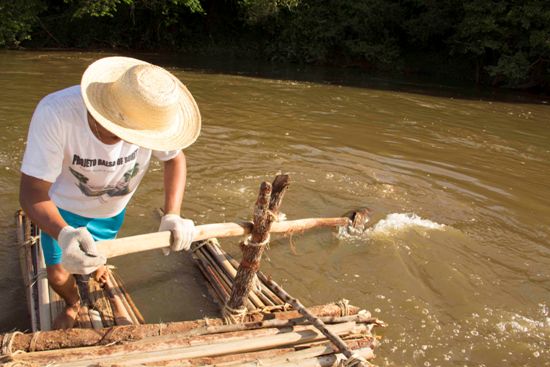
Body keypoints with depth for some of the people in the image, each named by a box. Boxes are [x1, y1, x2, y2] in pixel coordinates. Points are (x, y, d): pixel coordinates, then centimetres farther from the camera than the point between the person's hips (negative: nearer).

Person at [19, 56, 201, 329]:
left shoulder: (151, 115, -34)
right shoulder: (55, 113, -41)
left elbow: (174, 158, -15)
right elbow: (32, 192, -37)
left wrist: (172, 216, -30)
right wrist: (64, 234, -58)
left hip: (111, 209, 2)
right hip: (63, 208, -1)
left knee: (96, 259, 18)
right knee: (57, 274, 6)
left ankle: (97, 267, 58)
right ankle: (73, 304, 43)